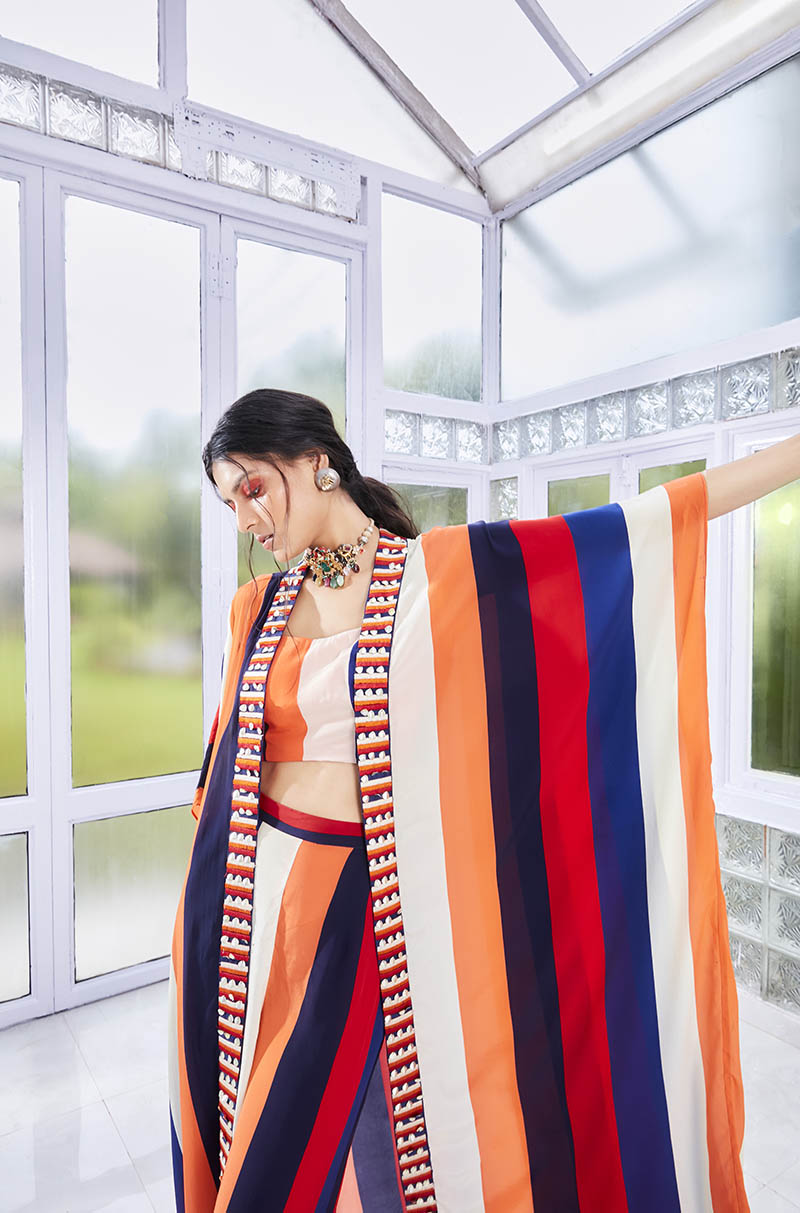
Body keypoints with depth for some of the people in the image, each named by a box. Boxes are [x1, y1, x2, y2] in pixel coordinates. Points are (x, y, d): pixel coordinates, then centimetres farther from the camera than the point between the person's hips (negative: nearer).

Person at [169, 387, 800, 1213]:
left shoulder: (446, 570, -7)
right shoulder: (257, 607, 5)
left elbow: (631, 529, -8)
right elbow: (228, 754, 12)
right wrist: (202, 893, 16)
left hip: (365, 893, -4)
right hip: (249, 889, 4)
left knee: (317, 1127, 10)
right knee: (245, 1123, 17)